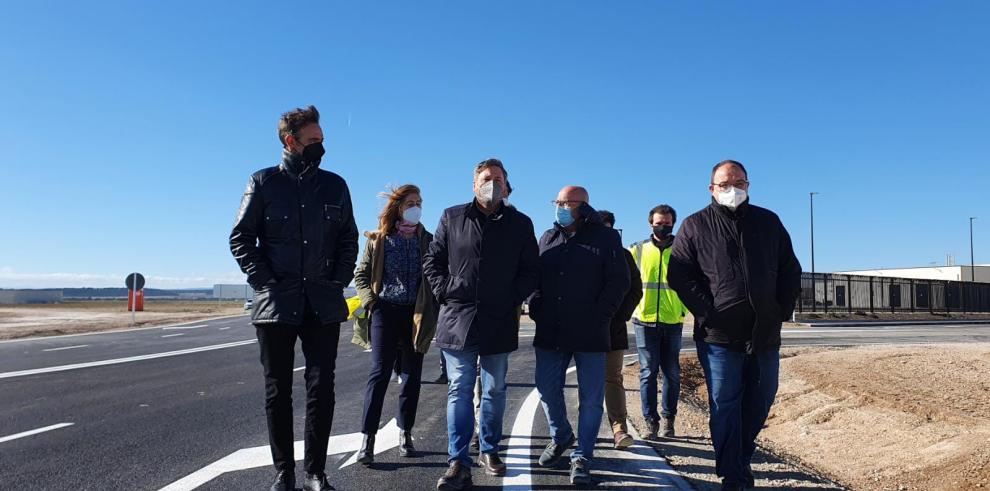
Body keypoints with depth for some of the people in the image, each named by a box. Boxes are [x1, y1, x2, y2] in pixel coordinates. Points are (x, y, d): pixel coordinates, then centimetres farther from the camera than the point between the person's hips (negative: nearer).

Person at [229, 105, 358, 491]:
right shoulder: (263, 183, 4)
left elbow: (348, 239, 13)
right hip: (276, 304, -1)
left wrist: (339, 279, 0)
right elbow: (240, 239, 3)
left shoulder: (335, 185, 10)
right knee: (278, 391, 6)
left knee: (322, 388, 2)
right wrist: (264, 281, -7)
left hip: (324, 304, 2)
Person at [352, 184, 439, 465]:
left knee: (412, 376, 8)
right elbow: (361, 275, 9)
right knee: (379, 373, -8)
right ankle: (368, 439, -5)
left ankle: (405, 434, 20)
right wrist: (371, 301, -6)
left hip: (417, 315, 2)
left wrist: (433, 310, -2)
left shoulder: (428, 241, 8)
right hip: (386, 313, -2)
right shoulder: (378, 240, 5)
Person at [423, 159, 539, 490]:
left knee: (494, 393, 11)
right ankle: (458, 463, 2)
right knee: (459, 392, -1)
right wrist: (445, 292, -2)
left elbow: (531, 271, 9)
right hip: (457, 319, -1)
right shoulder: (452, 218, 7)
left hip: (499, 323, 1)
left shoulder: (520, 224, 7)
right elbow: (432, 261, 10)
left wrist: (513, 298, -3)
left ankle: (489, 451, 26)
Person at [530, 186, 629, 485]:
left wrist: (599, 317, -12)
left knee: (590, 398, 1)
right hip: (550, 333, 4)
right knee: (547, 390, 11)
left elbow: (619, 281, -5)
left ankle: (582, 457, 14)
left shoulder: (606, 237, -1)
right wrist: (536, 310, 3)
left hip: (590, 335, -4)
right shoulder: (548, 238, 12)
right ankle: (560, 437, 36)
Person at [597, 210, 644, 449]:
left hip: (614, 328, 0)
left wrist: (621, 316, -4)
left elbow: (635, 289, 9)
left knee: (613, 379, -2)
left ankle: (619, 427, -5)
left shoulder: (623, 255, 9)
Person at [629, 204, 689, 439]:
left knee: (671, 373, 6)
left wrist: (684, 309, 2)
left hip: (673, 323, 1)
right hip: (645, 322, 0)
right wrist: (631, 307, 2)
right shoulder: (638, 250, 6)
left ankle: (668, 418, 19)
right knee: (648, 373, 0)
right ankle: (650, 420, 7)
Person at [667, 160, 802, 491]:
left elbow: (790, 270, 14)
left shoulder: (769, 222, 11)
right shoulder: (695, 226, 2)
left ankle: (742, 459, 33)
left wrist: (783, 310, 2)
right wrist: (707, 313, -12)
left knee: (760, 401, 12)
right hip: (720, 336, -3)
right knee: (725, 405, 1)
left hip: (765, 335, 4)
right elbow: (679, 275, -4)